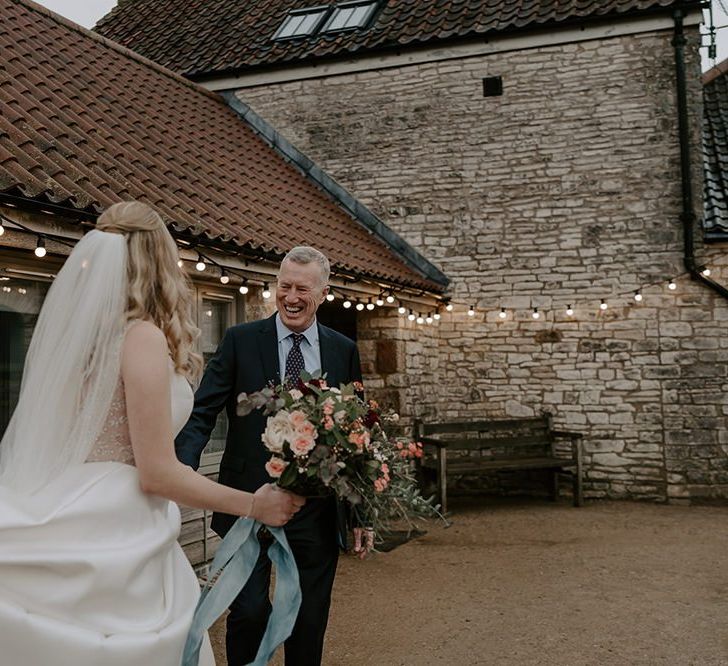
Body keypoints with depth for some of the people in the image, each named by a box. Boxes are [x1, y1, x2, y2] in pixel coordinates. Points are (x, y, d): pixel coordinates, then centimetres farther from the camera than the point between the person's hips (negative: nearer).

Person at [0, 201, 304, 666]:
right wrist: (254, 505, -6)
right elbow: (157, 472, -16)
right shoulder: (143, 335, -15)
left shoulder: (76, 329, 8)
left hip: (70, 530, 8)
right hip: (112, 540, -8)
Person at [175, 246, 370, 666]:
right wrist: (184, 468, -24)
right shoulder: (241, 341, -1)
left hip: (317, 509, 2)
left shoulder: (344, 351, 5)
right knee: (249, 612, -2)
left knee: (310, 623, 12)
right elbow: (202, 413, -6)